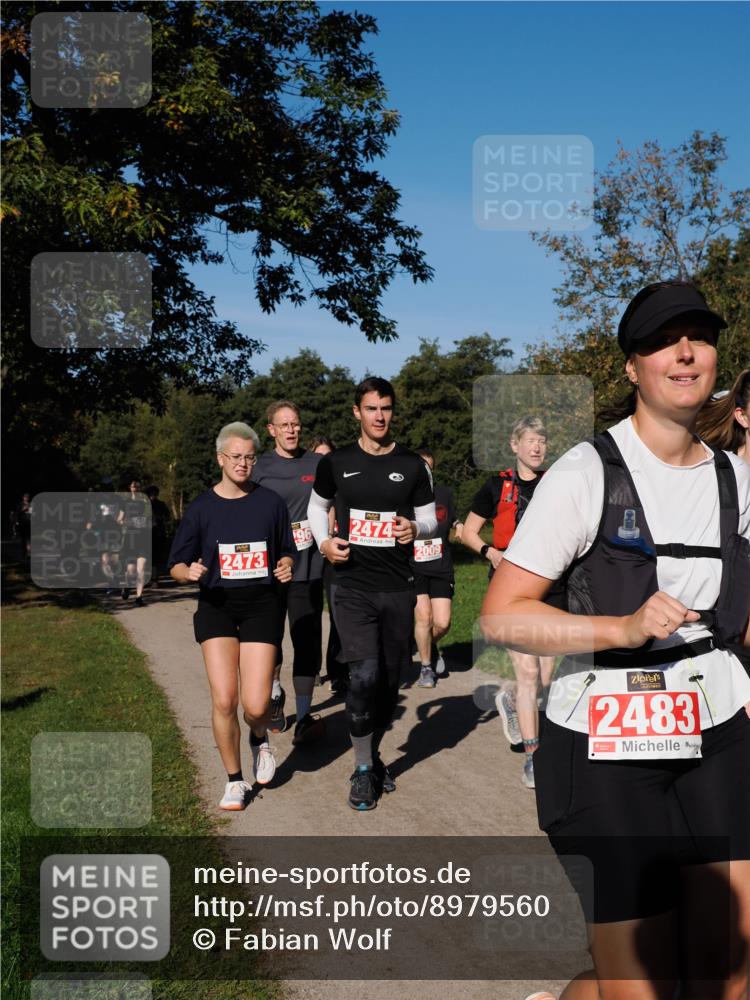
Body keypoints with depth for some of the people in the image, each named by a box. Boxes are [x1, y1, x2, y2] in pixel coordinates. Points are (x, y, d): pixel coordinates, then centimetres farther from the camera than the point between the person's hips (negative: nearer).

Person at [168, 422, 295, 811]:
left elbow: (287, 552, 14)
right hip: (217, 605, 0)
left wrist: (286, 567, -8)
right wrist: (190, 572, -18)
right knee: (223, 701, -9)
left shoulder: (270, 502, 4)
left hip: (262, 605, 0)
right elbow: (177, 566, 5)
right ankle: (234, 781, 14)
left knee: (256, 705, -8)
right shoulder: (202, 507, 3)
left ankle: (260, 739, 30)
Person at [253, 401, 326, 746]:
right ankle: (275, 695, 37)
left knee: (307, 641, -3)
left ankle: (304, 716, 4)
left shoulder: (317, 464, 5)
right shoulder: (260, 468, 4)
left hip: (308, 567, 0)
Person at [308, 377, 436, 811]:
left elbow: (431, 517, 9)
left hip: (399, 588, 2)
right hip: (353, 586, -2)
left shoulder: (413, 465, 4)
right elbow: (317, 505, 17)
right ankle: (363, 770, 4)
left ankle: (374, 755, 32)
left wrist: (416, 527, -14)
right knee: (365, 675, -13)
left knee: (391, 679, 10)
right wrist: (324, 541, -2)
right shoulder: (336, 462, 3)